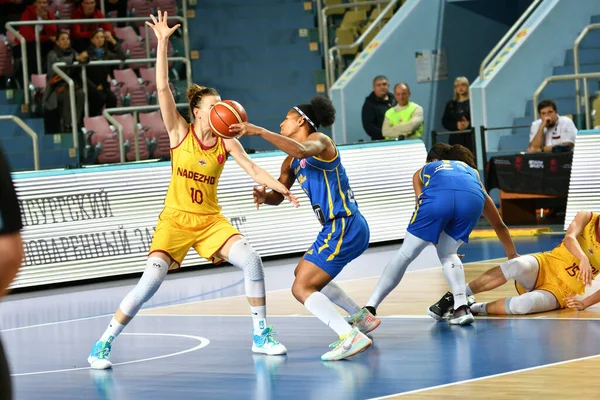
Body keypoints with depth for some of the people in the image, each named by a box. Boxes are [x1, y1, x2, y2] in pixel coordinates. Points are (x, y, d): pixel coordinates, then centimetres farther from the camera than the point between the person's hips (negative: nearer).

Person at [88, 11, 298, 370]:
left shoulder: (227, 143, 1)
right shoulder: (180, 133, -6)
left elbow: (254, 170, -2)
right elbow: (163, 88, -13)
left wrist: (283, 190, -20)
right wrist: (163, 42, -20)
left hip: (210, 220, 3)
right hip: (175, 219, -3)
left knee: (251, 260, -18)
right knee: (150, 281, -19)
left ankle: (261, 335, -3)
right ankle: (103, 345, -8)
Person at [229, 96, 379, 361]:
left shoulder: (319, 140, -9)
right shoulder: (292, 162, 18)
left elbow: (302, 151, -33)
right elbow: (278, 195, 24)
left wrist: (260, 131, -35)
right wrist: (263, 196, 0)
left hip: (344, 228, -10)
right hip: (340, 228, 10)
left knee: (302, 288, -14)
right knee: (304, 275, 30)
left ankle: (352, 336, -26)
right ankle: (362, 317, 32)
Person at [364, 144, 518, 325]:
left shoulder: (425, 170, 41)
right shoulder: (473, 172, 45)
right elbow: (499, 225, 50)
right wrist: (513, 256, 60)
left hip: (438, 196, -2)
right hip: (472, 197, 2)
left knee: (405, 254, 12)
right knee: (447, 254, 23)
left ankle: (370, 308, 11)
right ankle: (461, 308, 5)